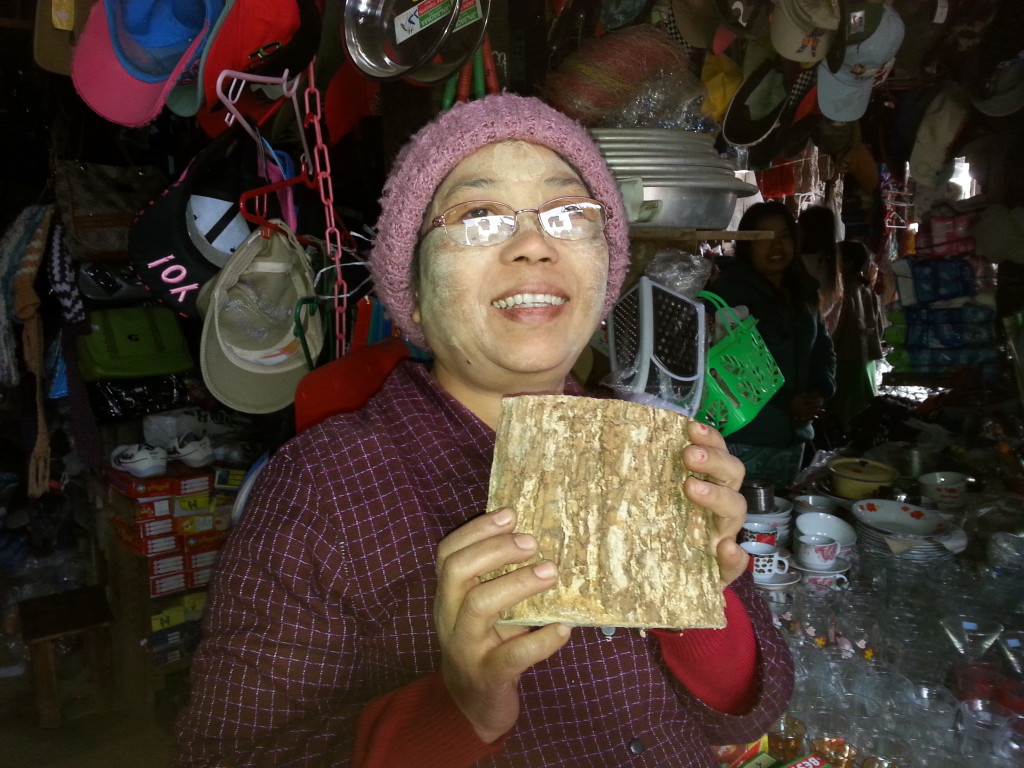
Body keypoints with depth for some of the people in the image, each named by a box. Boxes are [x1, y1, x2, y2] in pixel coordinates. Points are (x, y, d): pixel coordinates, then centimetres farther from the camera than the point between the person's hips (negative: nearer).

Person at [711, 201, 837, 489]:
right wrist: (784, 405, -19)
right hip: (743, 440, -7)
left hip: (794, 435, 7)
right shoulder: (730, 292, -12)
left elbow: (823, 349, 21)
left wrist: (820, 392, 2)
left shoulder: (804, 293, 13)